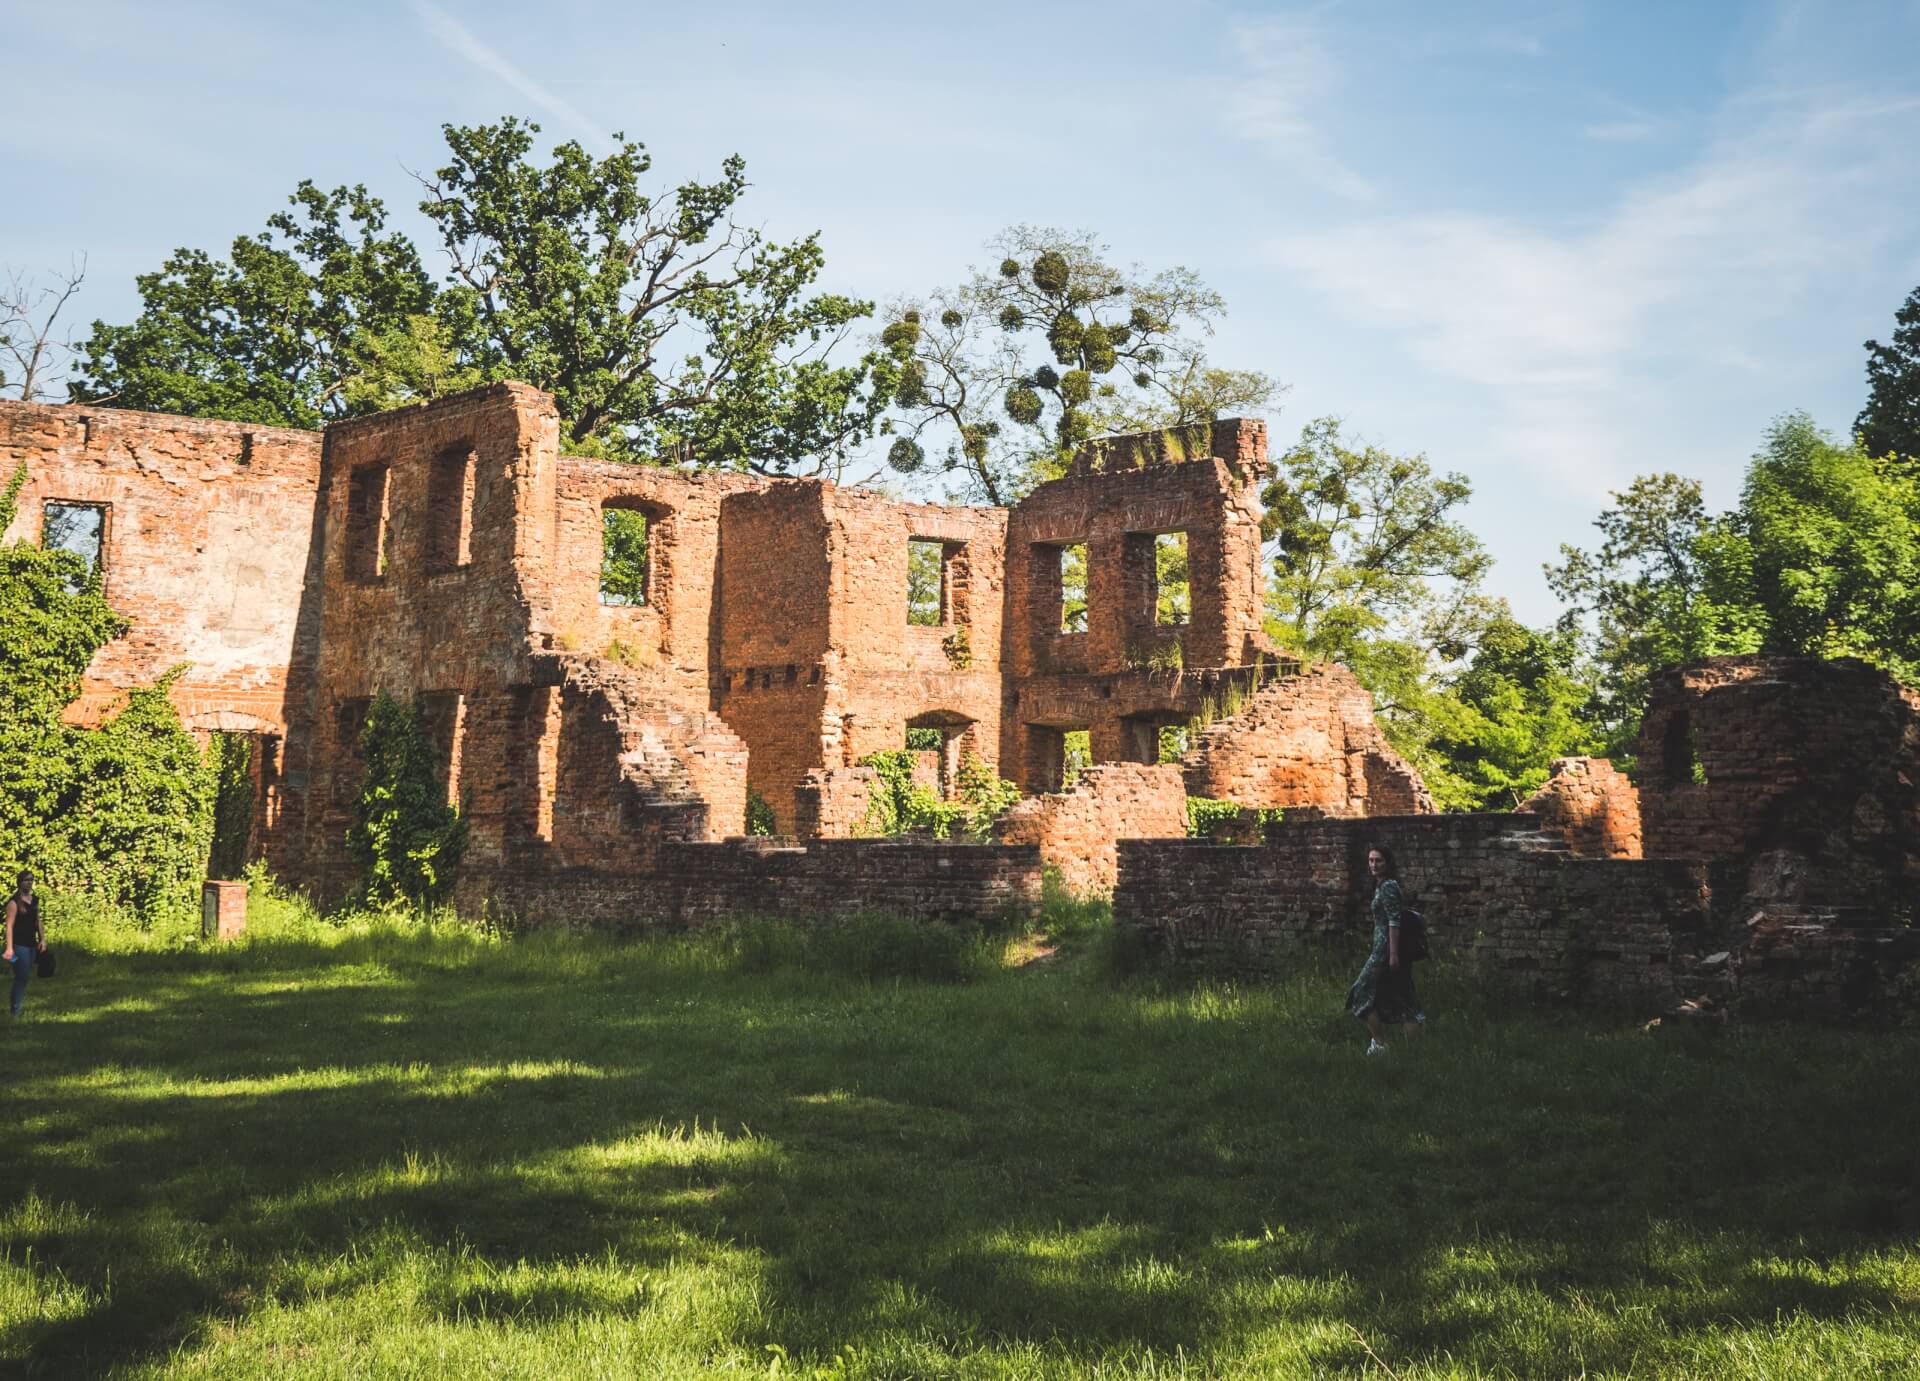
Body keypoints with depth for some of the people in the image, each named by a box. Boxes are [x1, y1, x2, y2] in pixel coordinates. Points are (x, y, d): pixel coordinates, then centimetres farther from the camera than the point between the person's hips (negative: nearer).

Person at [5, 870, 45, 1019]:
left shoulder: (35, 900, 10)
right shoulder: (14, 902, -12)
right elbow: (9, 925, -16)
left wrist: (42, 939, 10)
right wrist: (9, 948, -22)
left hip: (32, 944, 7)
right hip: (19, 944, -7)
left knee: (26, 976, 11)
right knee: (21, 977, -6)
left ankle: (19, 1000, 19)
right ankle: (15, 1010, -1)